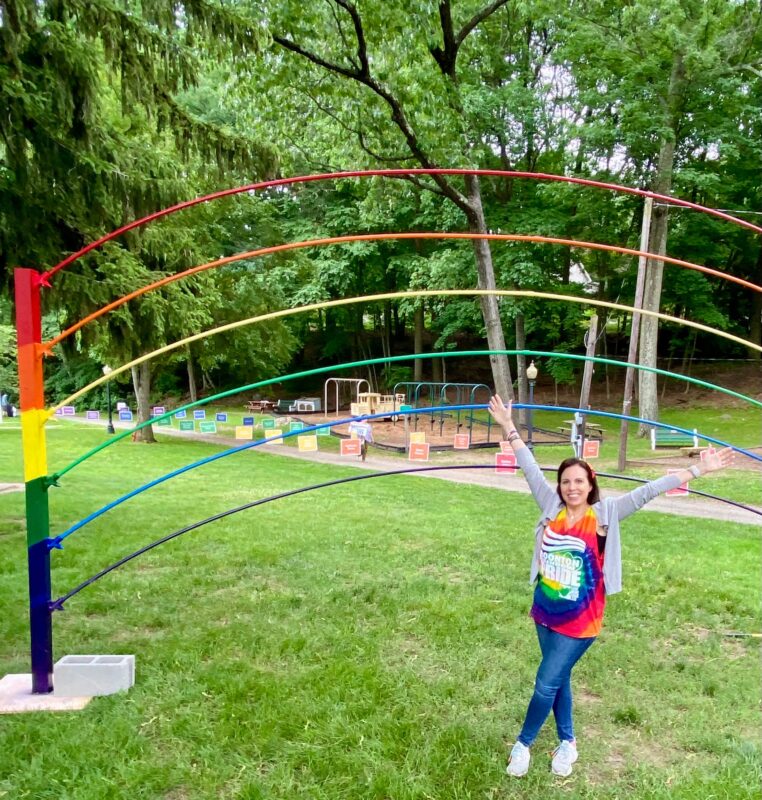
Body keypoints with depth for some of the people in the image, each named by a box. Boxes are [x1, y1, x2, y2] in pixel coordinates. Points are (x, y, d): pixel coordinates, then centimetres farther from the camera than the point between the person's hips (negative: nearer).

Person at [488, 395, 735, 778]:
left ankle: (523, 744, 25)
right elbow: (531, 470, -1)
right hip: (545, 612, 4)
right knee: (559, 679, 19)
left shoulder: (604, 515, -12)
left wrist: (697, 470, -16)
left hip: (579, 620, -4)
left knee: (546, 684, 3)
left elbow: (646, 492, -15)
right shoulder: (552, 507, -5)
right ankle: (567, 742, 40)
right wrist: (509, 428, 2)